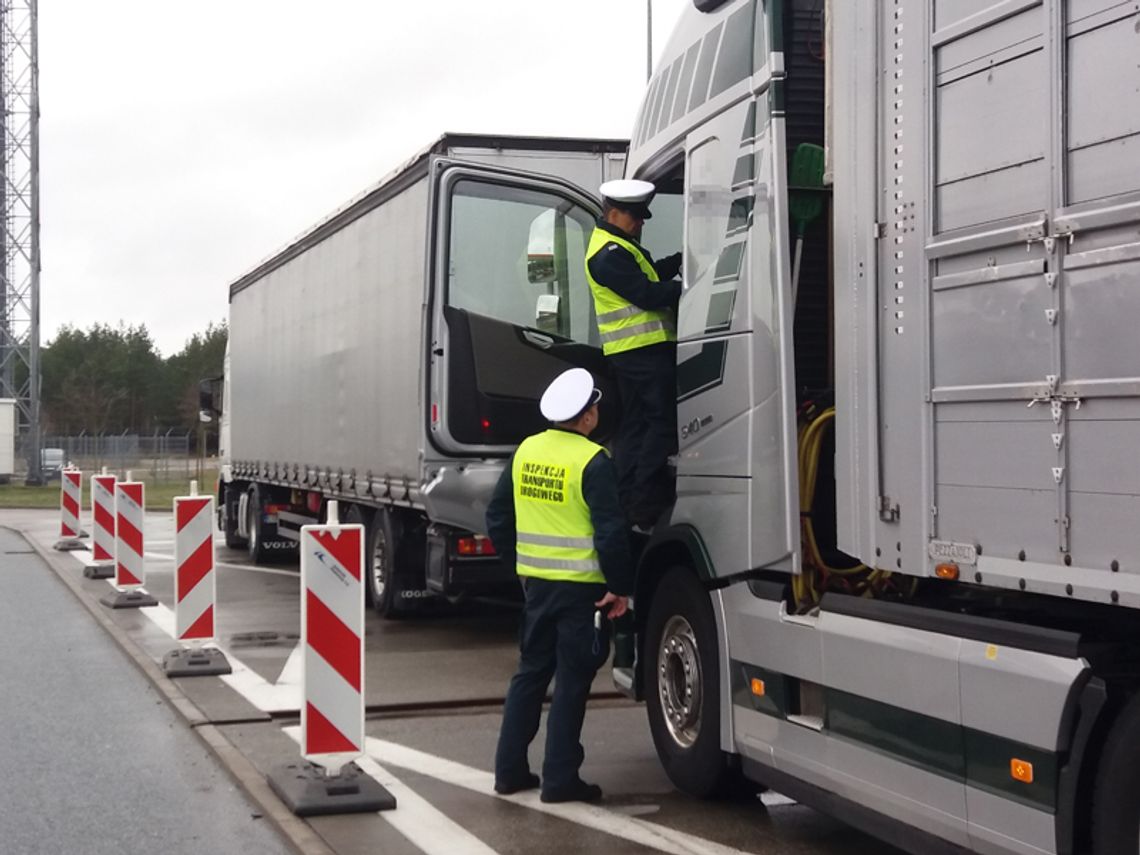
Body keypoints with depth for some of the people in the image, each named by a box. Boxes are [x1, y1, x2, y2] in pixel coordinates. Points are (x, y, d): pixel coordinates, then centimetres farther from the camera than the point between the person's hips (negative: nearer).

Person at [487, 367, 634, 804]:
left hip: (536, 582, 6)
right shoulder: (593, 462, -15)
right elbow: (611, 532, -18)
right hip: (582, 587, -6)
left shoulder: (526, 451, 5)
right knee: (571, 682, 1)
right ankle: (560, 779, 5)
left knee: (530, 673, 16)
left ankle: (510, 769, 20)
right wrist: (621, 587, -9)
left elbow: (498, 515, 12)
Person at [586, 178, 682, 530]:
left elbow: (653, 273, 22)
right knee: (662, 424, -11)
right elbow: (649, 294, -21)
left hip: (629, 353, 11)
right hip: (645, 350, -11)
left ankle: (628, 503, 17)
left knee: (635, 425, 13)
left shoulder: (620, 246, 19)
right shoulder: (610, 254, -16)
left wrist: (682, 260, 7)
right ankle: (646, 508, -13)